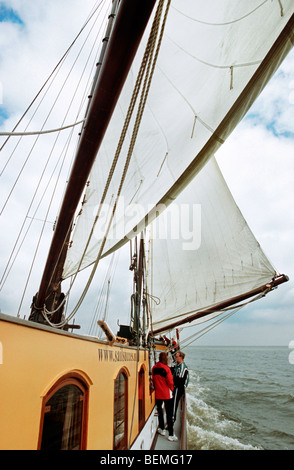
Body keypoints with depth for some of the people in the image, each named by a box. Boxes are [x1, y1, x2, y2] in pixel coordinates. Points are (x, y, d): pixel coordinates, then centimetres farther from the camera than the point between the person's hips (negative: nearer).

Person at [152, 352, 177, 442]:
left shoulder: (154, 368, -4)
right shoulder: (166, 369, -19)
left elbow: (153, 380, 7)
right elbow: (170, 382, -14)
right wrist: (171, 389, 6)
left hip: (158, 394, 4)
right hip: (167, 394, -4)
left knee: (159, 410, 22)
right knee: (169, 414, 4)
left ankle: (162, 429, 32)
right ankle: (171, 435, 8)